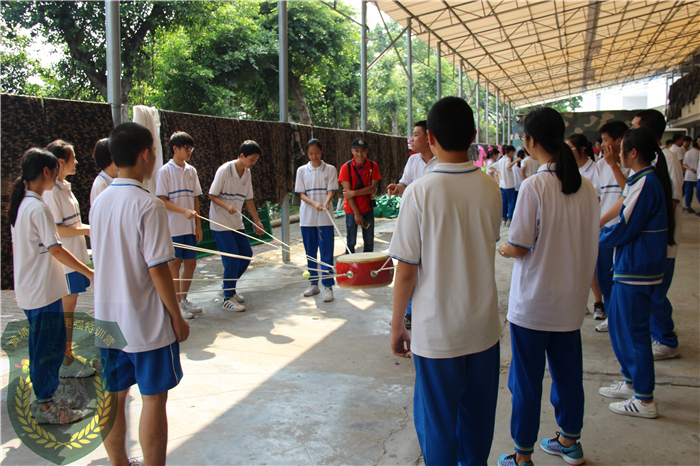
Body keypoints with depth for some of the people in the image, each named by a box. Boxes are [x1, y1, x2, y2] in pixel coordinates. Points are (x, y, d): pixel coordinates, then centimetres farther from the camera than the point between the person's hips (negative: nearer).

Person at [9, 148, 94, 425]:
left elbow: (16, 249, 16)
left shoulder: (20, 205, 10)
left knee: (43, 348, 17)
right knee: (47, 349, 1)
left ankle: (45, 401, 27)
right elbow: (56, 250, -20)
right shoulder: (39, 208, -18)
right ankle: (46, 407, 11)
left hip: (28, 291, 9)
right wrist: (89, 272, -14)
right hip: (44, 293, -9)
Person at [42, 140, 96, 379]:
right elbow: (55, 230, -22)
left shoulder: (64, 187, 12)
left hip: (74, 257, 10)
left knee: (68, 306, 15)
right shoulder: (51, 191, -19)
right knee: (67, 306, -2)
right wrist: (85, 230, -17)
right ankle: (65, 363, 8)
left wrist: (87, 227, 12)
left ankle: (67, 355, 26)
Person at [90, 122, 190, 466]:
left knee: (113, 398, 15)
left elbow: (101, 261, 11)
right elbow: (157, 270, -18)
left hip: (107, 321, 7)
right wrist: (177, 317, -8)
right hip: (147, 323, -7)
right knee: (153, 399, 6)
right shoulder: (148, 205, -18)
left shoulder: (99, 202, 4)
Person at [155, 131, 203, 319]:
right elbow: (163, 201, -11)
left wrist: (198, 224, 9)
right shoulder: (164, 171, -7)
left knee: (191, 263, 10)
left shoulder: (191, 170, 10)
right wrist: (185, 211, -23)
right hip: (172, 228, -6)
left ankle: (184, 299, 25)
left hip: (189, 228, 6)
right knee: (174, 264, 1)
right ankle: (177, 304, 12)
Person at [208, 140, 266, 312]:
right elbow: (212, 195, -14)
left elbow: (248, 199, 12)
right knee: (232, 258, -10)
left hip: (237, 223, 8)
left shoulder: (247, 173, 5)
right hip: (220, 223, -7)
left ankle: (229, 287, 25)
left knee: (246, 254, 7)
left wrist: (257, 221, 11)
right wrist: (227, 206, -29)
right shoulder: (224, 170, -16)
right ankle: (228, 298, 2)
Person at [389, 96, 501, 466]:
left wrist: (397, 324, 0)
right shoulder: (490, 189, -3)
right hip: (484, 326, 4)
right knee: (478, 419, 19)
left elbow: (406, 270, -13)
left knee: (437, 422, 11)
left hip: (437, 331, -4)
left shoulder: (419, 192, -15)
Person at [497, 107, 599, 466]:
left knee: (527, 381, 7)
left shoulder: (534, 187, -18)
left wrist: (501, 248, 3)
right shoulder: (586, 187, 1)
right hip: (571, 300, 6)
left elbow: (519, 248, -17)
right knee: (568, 372, 20)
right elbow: (589, 243, 9)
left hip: (533, 302, -6)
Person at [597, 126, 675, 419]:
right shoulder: (650, 179, 11)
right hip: (633, 266, 10)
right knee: (619, 325, 19)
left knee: (633, 330, -2)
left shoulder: (645, 183, -20)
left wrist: (596, 236, -3)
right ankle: (631, 382, 31)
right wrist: (603, 229, 9)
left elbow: (624, 230, -19)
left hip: (635, 270, -10)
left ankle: (645, 400, 8)